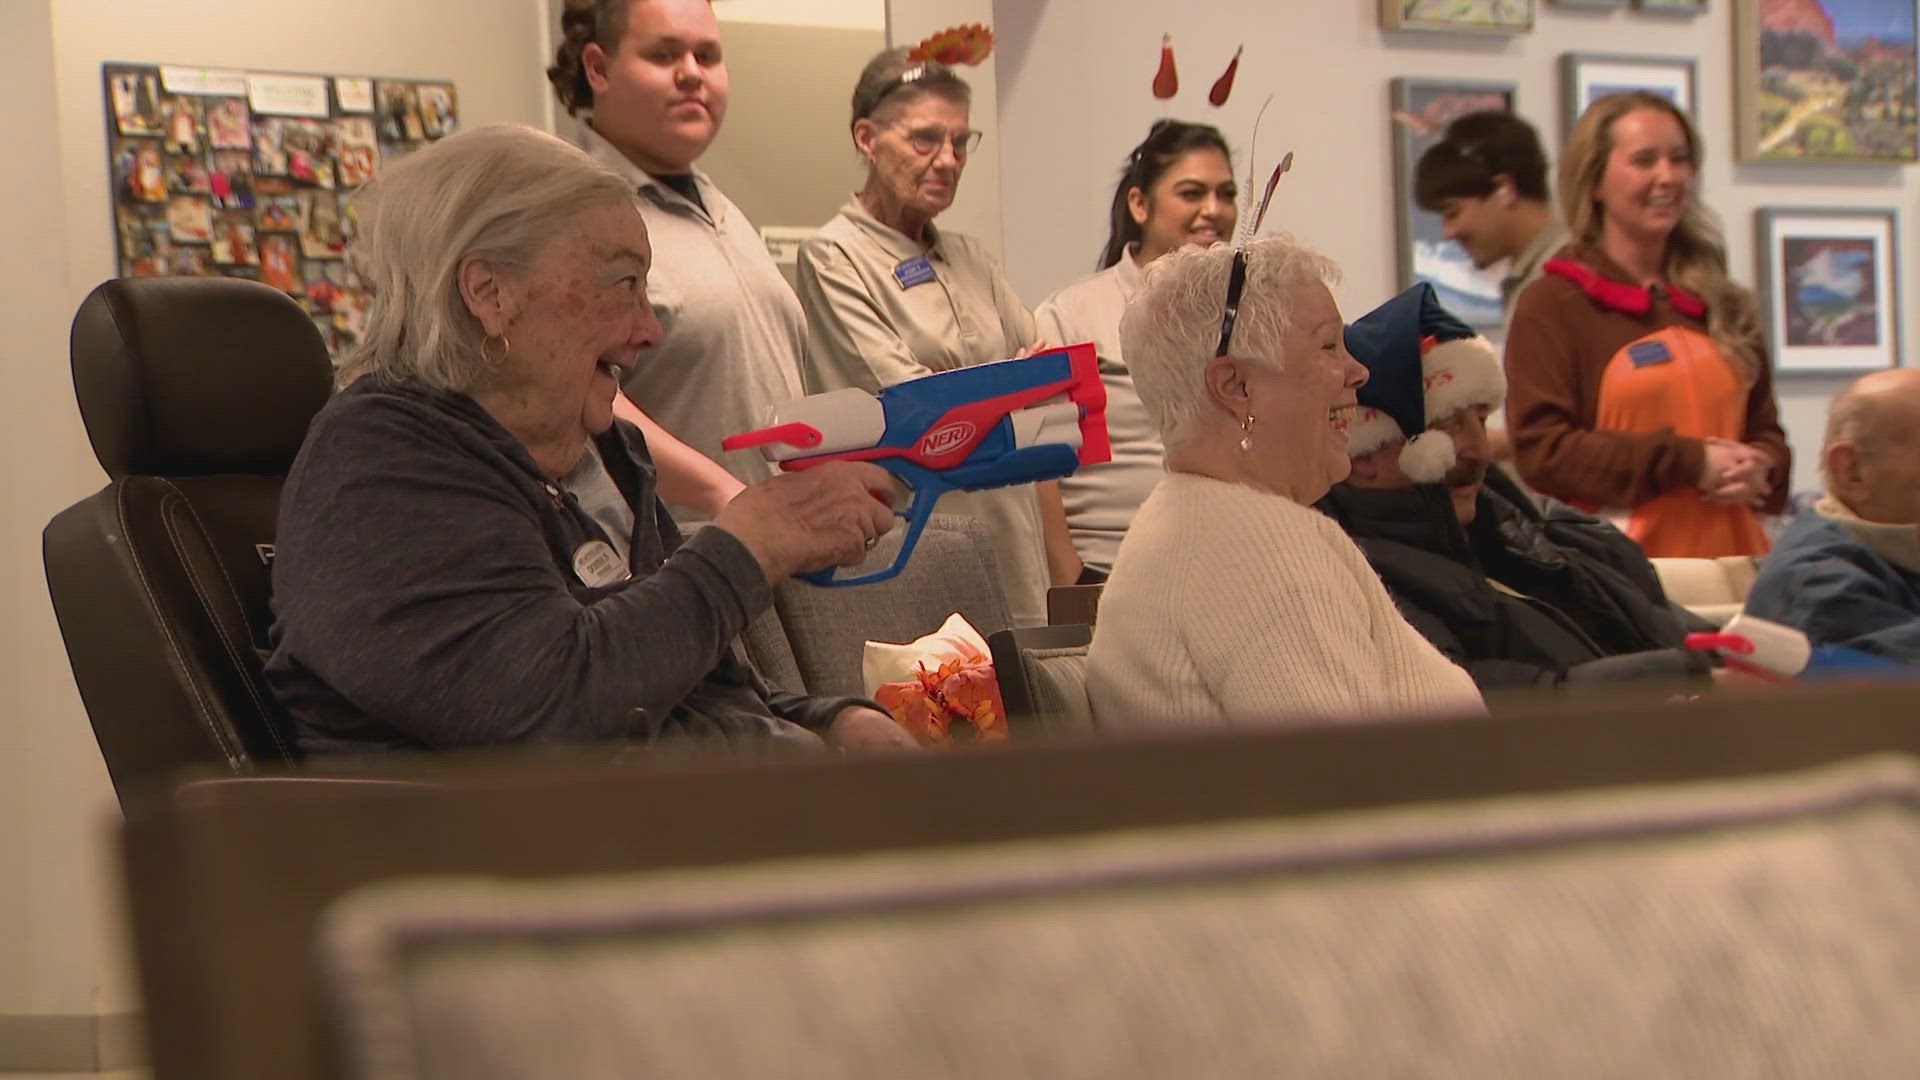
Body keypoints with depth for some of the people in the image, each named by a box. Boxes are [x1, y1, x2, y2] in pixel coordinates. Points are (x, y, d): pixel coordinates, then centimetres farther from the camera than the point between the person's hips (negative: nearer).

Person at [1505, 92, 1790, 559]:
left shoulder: (1724, 306, 17)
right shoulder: (1550, 305, 0)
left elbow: (1765, 432, 23)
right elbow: (1540, 450, -9)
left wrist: (1758, 469, -2)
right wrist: (1689, 463, -13)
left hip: (1731, 557, 5)